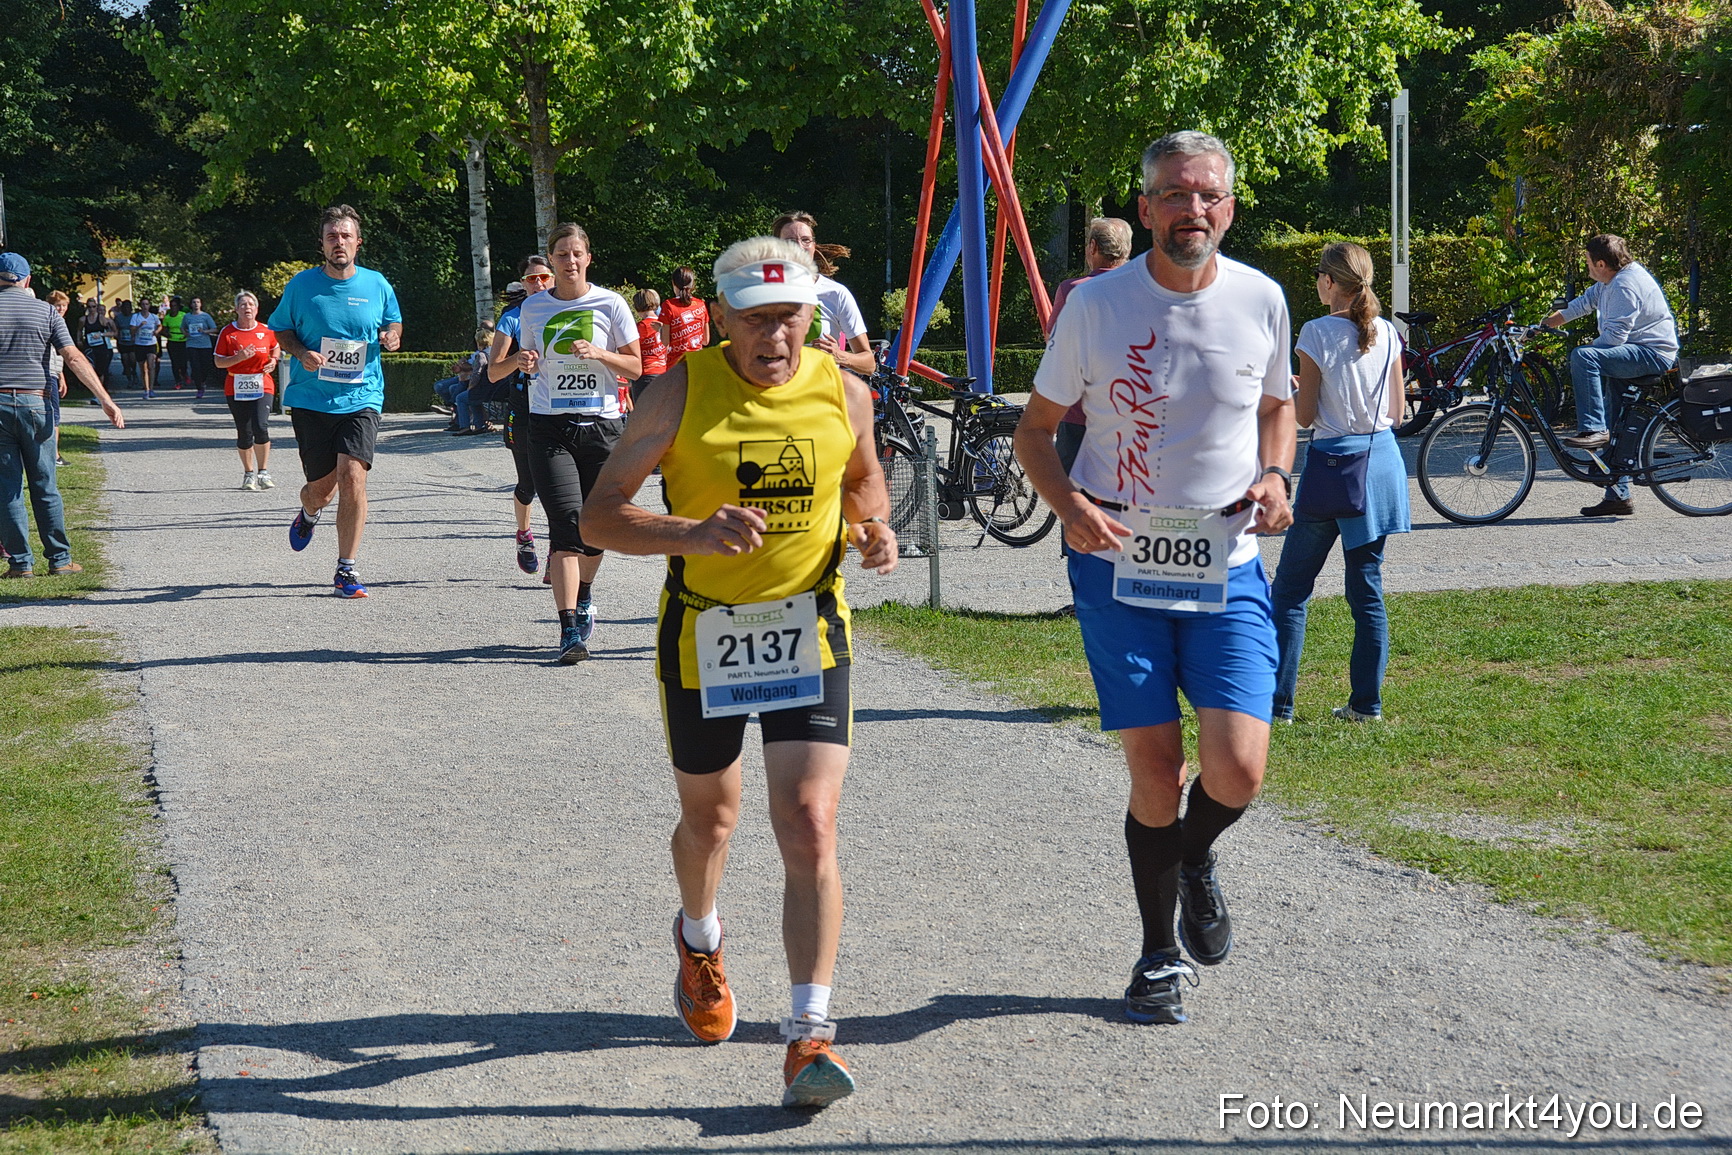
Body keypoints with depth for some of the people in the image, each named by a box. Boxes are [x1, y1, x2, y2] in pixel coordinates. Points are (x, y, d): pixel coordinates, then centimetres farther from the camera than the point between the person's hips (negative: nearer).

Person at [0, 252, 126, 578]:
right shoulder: (45, 311, 2)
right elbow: (74, 357, -5)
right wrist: (106, 400, -8)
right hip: (35, 403, 1)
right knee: (45, 486, 8)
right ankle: (60, 559, 11)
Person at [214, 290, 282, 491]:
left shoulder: (266, 331, 4)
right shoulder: (227, 332, -1)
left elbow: (276, 348, 23)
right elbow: (218, 361, -1)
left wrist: (274, 360, 2)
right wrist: (239, 358, -17)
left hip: (262, 387, 0)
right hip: (236, 389, 0)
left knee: (261, 427, -17)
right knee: (244, 433, 5)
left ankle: (263, 473, -6)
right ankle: (249, 475, 21)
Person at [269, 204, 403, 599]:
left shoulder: (377, 285, 3)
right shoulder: (302, 284, 1)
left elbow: (394, 323, 19)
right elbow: (280, 330, 11)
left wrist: (391, 337, -5)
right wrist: (302, 353, -9)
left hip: (361, 399, 0)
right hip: (311, 400, 0)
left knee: (352, 475, -18)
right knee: (321, 488, 4)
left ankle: (346, 570, -10)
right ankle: (308, 515, 45)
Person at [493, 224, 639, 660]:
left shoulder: (610, 304, 2)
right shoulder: (532, 308, 7)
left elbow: (635, 367, 4)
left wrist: (598, 353, -14)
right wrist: (524, 361, -4)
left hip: (602, 424, 0)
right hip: (549, 427, 0)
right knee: (566, 522, -15)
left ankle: (583, 599, 36)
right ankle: (571, 628, -18)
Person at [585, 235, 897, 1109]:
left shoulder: (843, 395, -4)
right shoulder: (681, 394, -12)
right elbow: (601, 515, -11)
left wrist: (874, 529, -5)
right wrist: (692, 532, -28)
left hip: (808, 629, 0)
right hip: (702, 633, 0)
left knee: (810, 828, -13)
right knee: (709, 817, 19)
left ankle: (810, 1036, -10)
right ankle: (699, 939, 52)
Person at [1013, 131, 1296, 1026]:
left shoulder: (1260, 299, 0)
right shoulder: (1095, 306, -6)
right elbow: (1034, 429, 3)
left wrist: (1275, 476, -2)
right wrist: (1069, 505, -16)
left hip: (1228, 571, 2)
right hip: (1119, 567, -1)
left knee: (1236, 773, -11)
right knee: (1155, 774, 0)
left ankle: (1195, 861, 25)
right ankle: (1159, 957, 22)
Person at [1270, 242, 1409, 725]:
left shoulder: (1318, 332, -10)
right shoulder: (1387, 334, 4)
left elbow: (1304, 415, -9)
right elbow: (1397, 413, 8)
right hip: (1382, 460, 5)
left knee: (1291, 589, 3)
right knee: (1368, 587, 11)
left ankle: (1278, 701, 0)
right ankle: (1366, 702, 11)